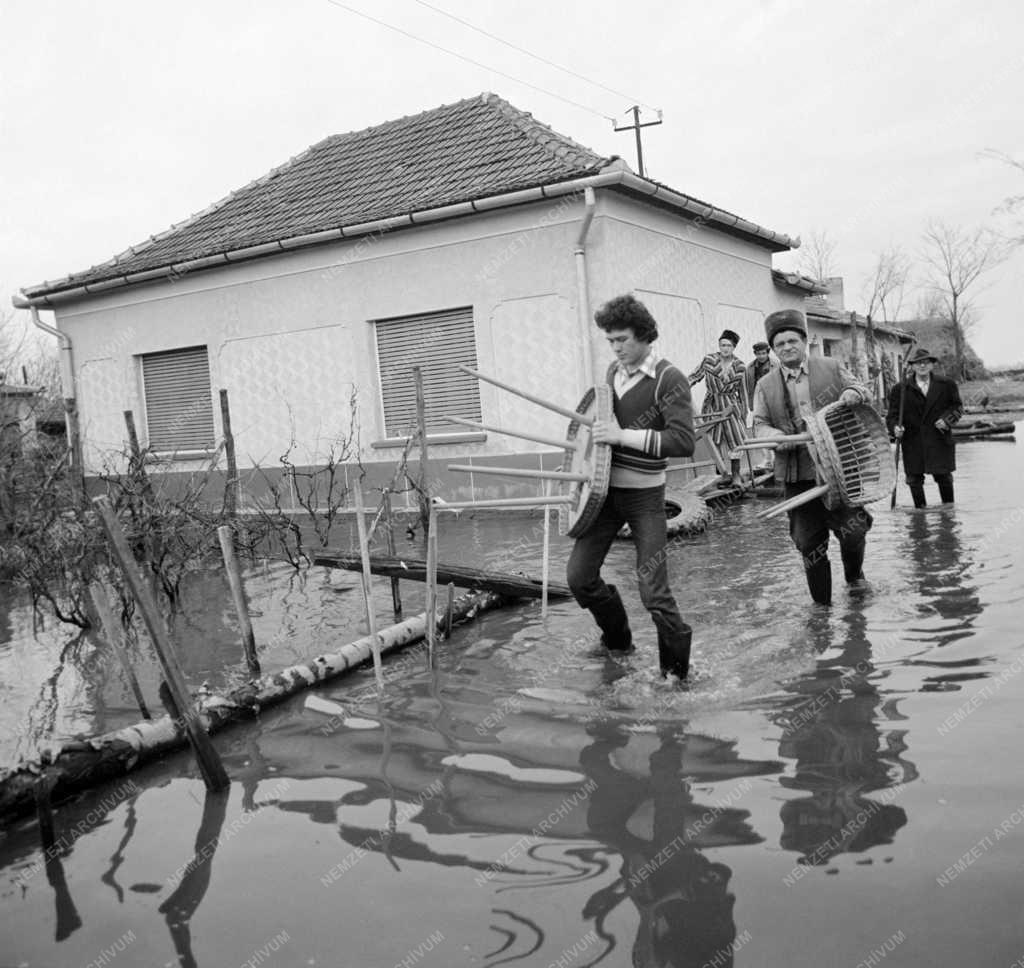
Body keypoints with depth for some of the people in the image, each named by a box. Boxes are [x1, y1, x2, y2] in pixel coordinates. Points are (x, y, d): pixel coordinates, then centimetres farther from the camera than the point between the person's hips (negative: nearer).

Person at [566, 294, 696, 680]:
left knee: (653, 590, -8)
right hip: (605, 489, 7)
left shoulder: (668, 379, -14)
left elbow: (684, 441, -25)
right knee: (579, 576, 7)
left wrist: (624, 435, -26)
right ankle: (617, 640, 31)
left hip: (644, 495, -7)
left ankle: (676, 670, 13)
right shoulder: (614, 371, 9)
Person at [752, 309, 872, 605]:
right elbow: (759, 425, 6)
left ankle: (854, 574, 32)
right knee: (808, 541, 3)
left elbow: (859, 390, 14)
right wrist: (777, 437, -16)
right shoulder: (766, 386, 7)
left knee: (853, 528, -2)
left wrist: (854, 393, -11)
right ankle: (822, 603, 19)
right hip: (797, 475, 1)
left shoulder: (832, 367, 7)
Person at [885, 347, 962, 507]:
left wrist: (947, 419, -7)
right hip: (912, 441, 0)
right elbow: (892, 414, 1)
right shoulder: (901, 389, 1)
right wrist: (895, 427, -19)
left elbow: (957, 406, 12)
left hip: (939, 440, 0)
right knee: (914, 479, 2)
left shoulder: (946, 385, 6)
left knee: (943, 476, 5)